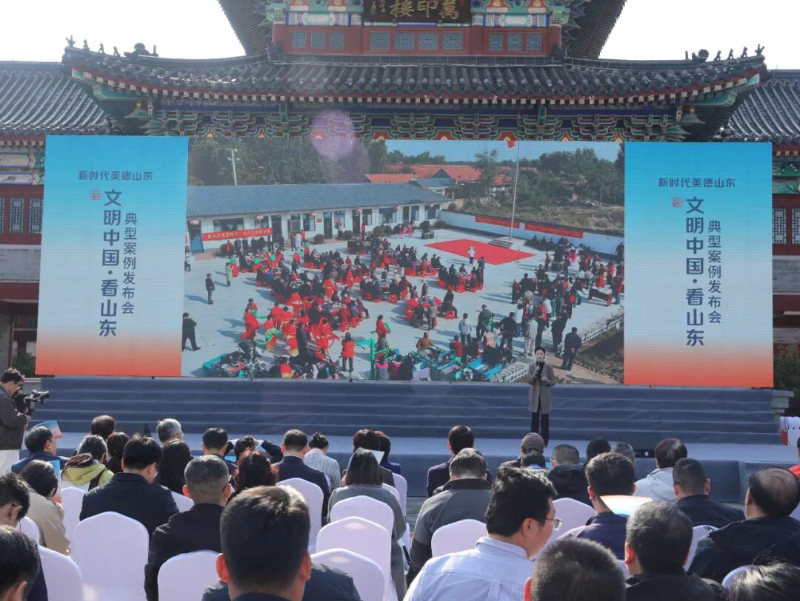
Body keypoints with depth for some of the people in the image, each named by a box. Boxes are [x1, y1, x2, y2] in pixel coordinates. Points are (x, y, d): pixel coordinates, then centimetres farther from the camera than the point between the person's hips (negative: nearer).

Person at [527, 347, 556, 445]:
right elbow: (529, 380, -8)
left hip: (545, 397, -1)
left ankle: (544, 441, 10)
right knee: (534, 419, 3)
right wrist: (535, 373, -24)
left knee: (545, 419, 3)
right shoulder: (531, 366, -1)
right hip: (534, 396, 1)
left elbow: (553, 382, -1)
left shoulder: (549, 367, -4)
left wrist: (547, 380, -22)